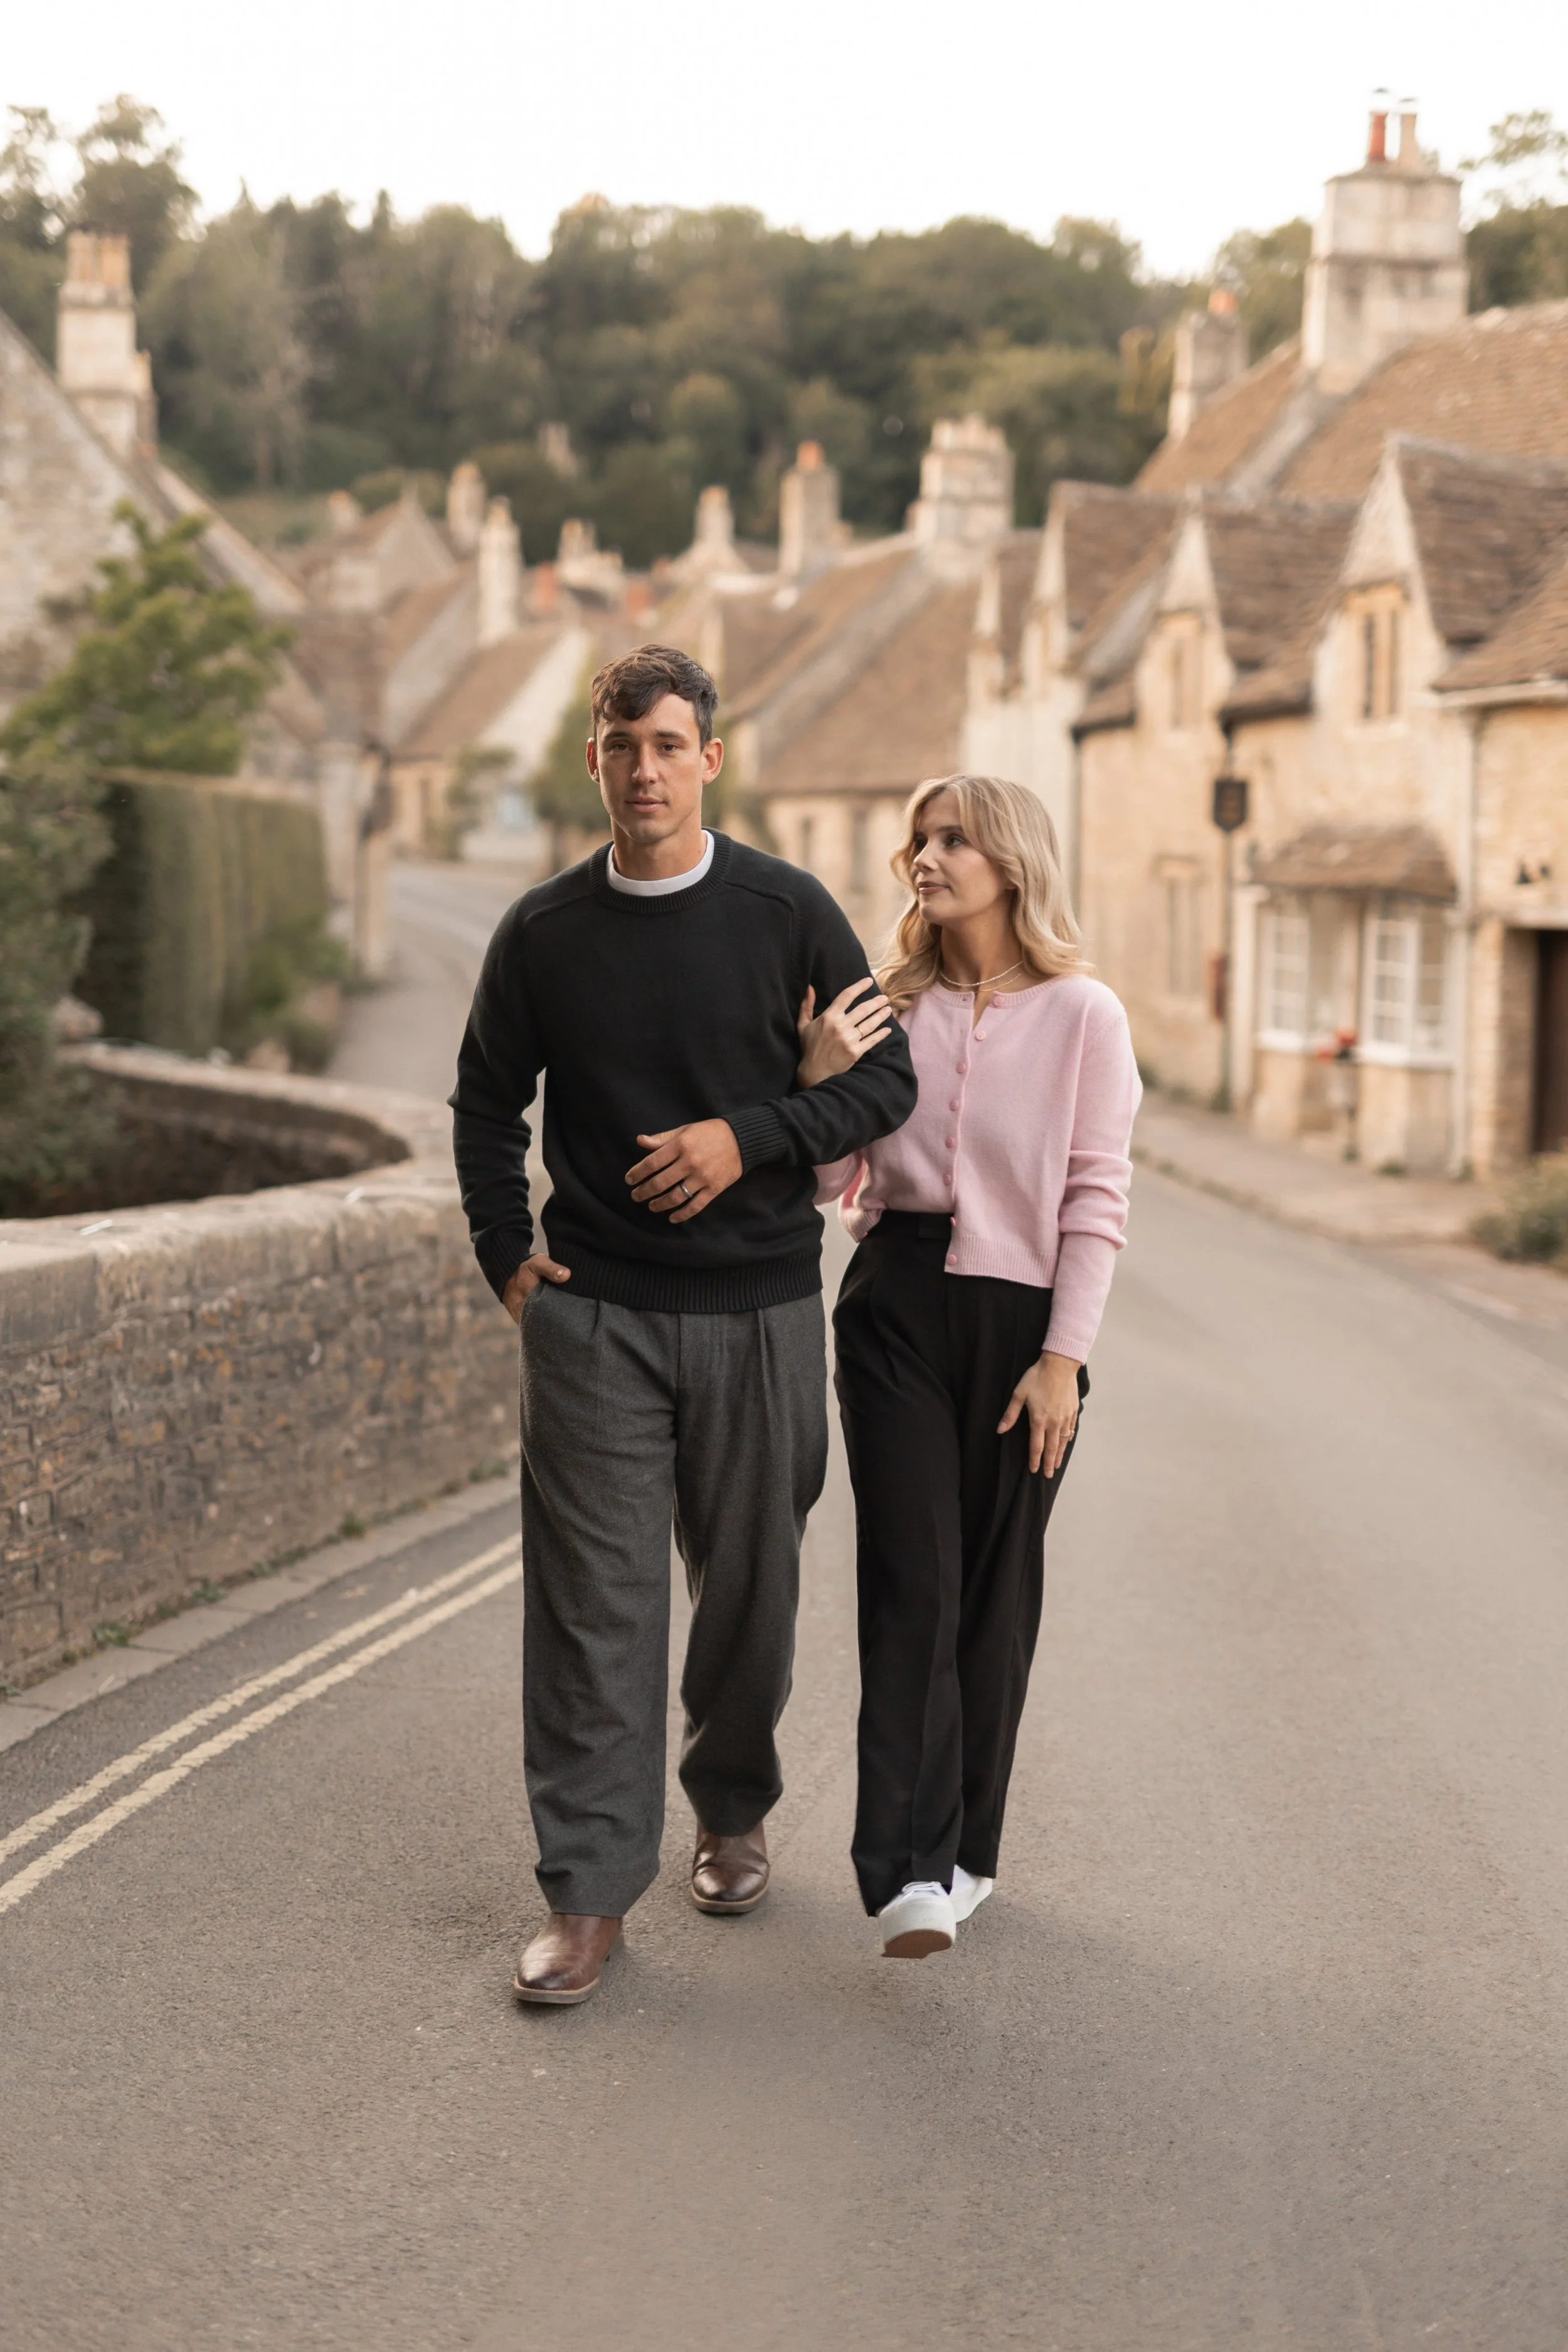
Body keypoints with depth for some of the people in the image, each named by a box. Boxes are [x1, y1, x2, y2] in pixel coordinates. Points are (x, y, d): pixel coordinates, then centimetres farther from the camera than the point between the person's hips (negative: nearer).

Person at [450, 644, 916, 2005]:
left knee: (752, 1586, 10)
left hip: (760, 1307, 0)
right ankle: (590, 1890, 2)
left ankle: (734, 1812, 33)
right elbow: (488, 1105, 16)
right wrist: (507, 1253, 5)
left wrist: (749, 1138, -12)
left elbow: (889, 1079, 2)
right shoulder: (543, 933, 4)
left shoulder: (787, 912, 0)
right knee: (592, 1601, -4)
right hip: (595, 1311, 0)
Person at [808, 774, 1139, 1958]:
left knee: (994, 1590, 6)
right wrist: (821, 1076, -9)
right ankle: (912, 1871, -13)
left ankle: (964, 1847, 20)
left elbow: (1096, 1199, -3)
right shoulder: (890, 1002, 7)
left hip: (1022, 1315, -1)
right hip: (897, 1304, 1)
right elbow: (829, 1181, 9)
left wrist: (1064, 1357, -9)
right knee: (911, 1577, -8)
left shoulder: (1082, 1015, -2)